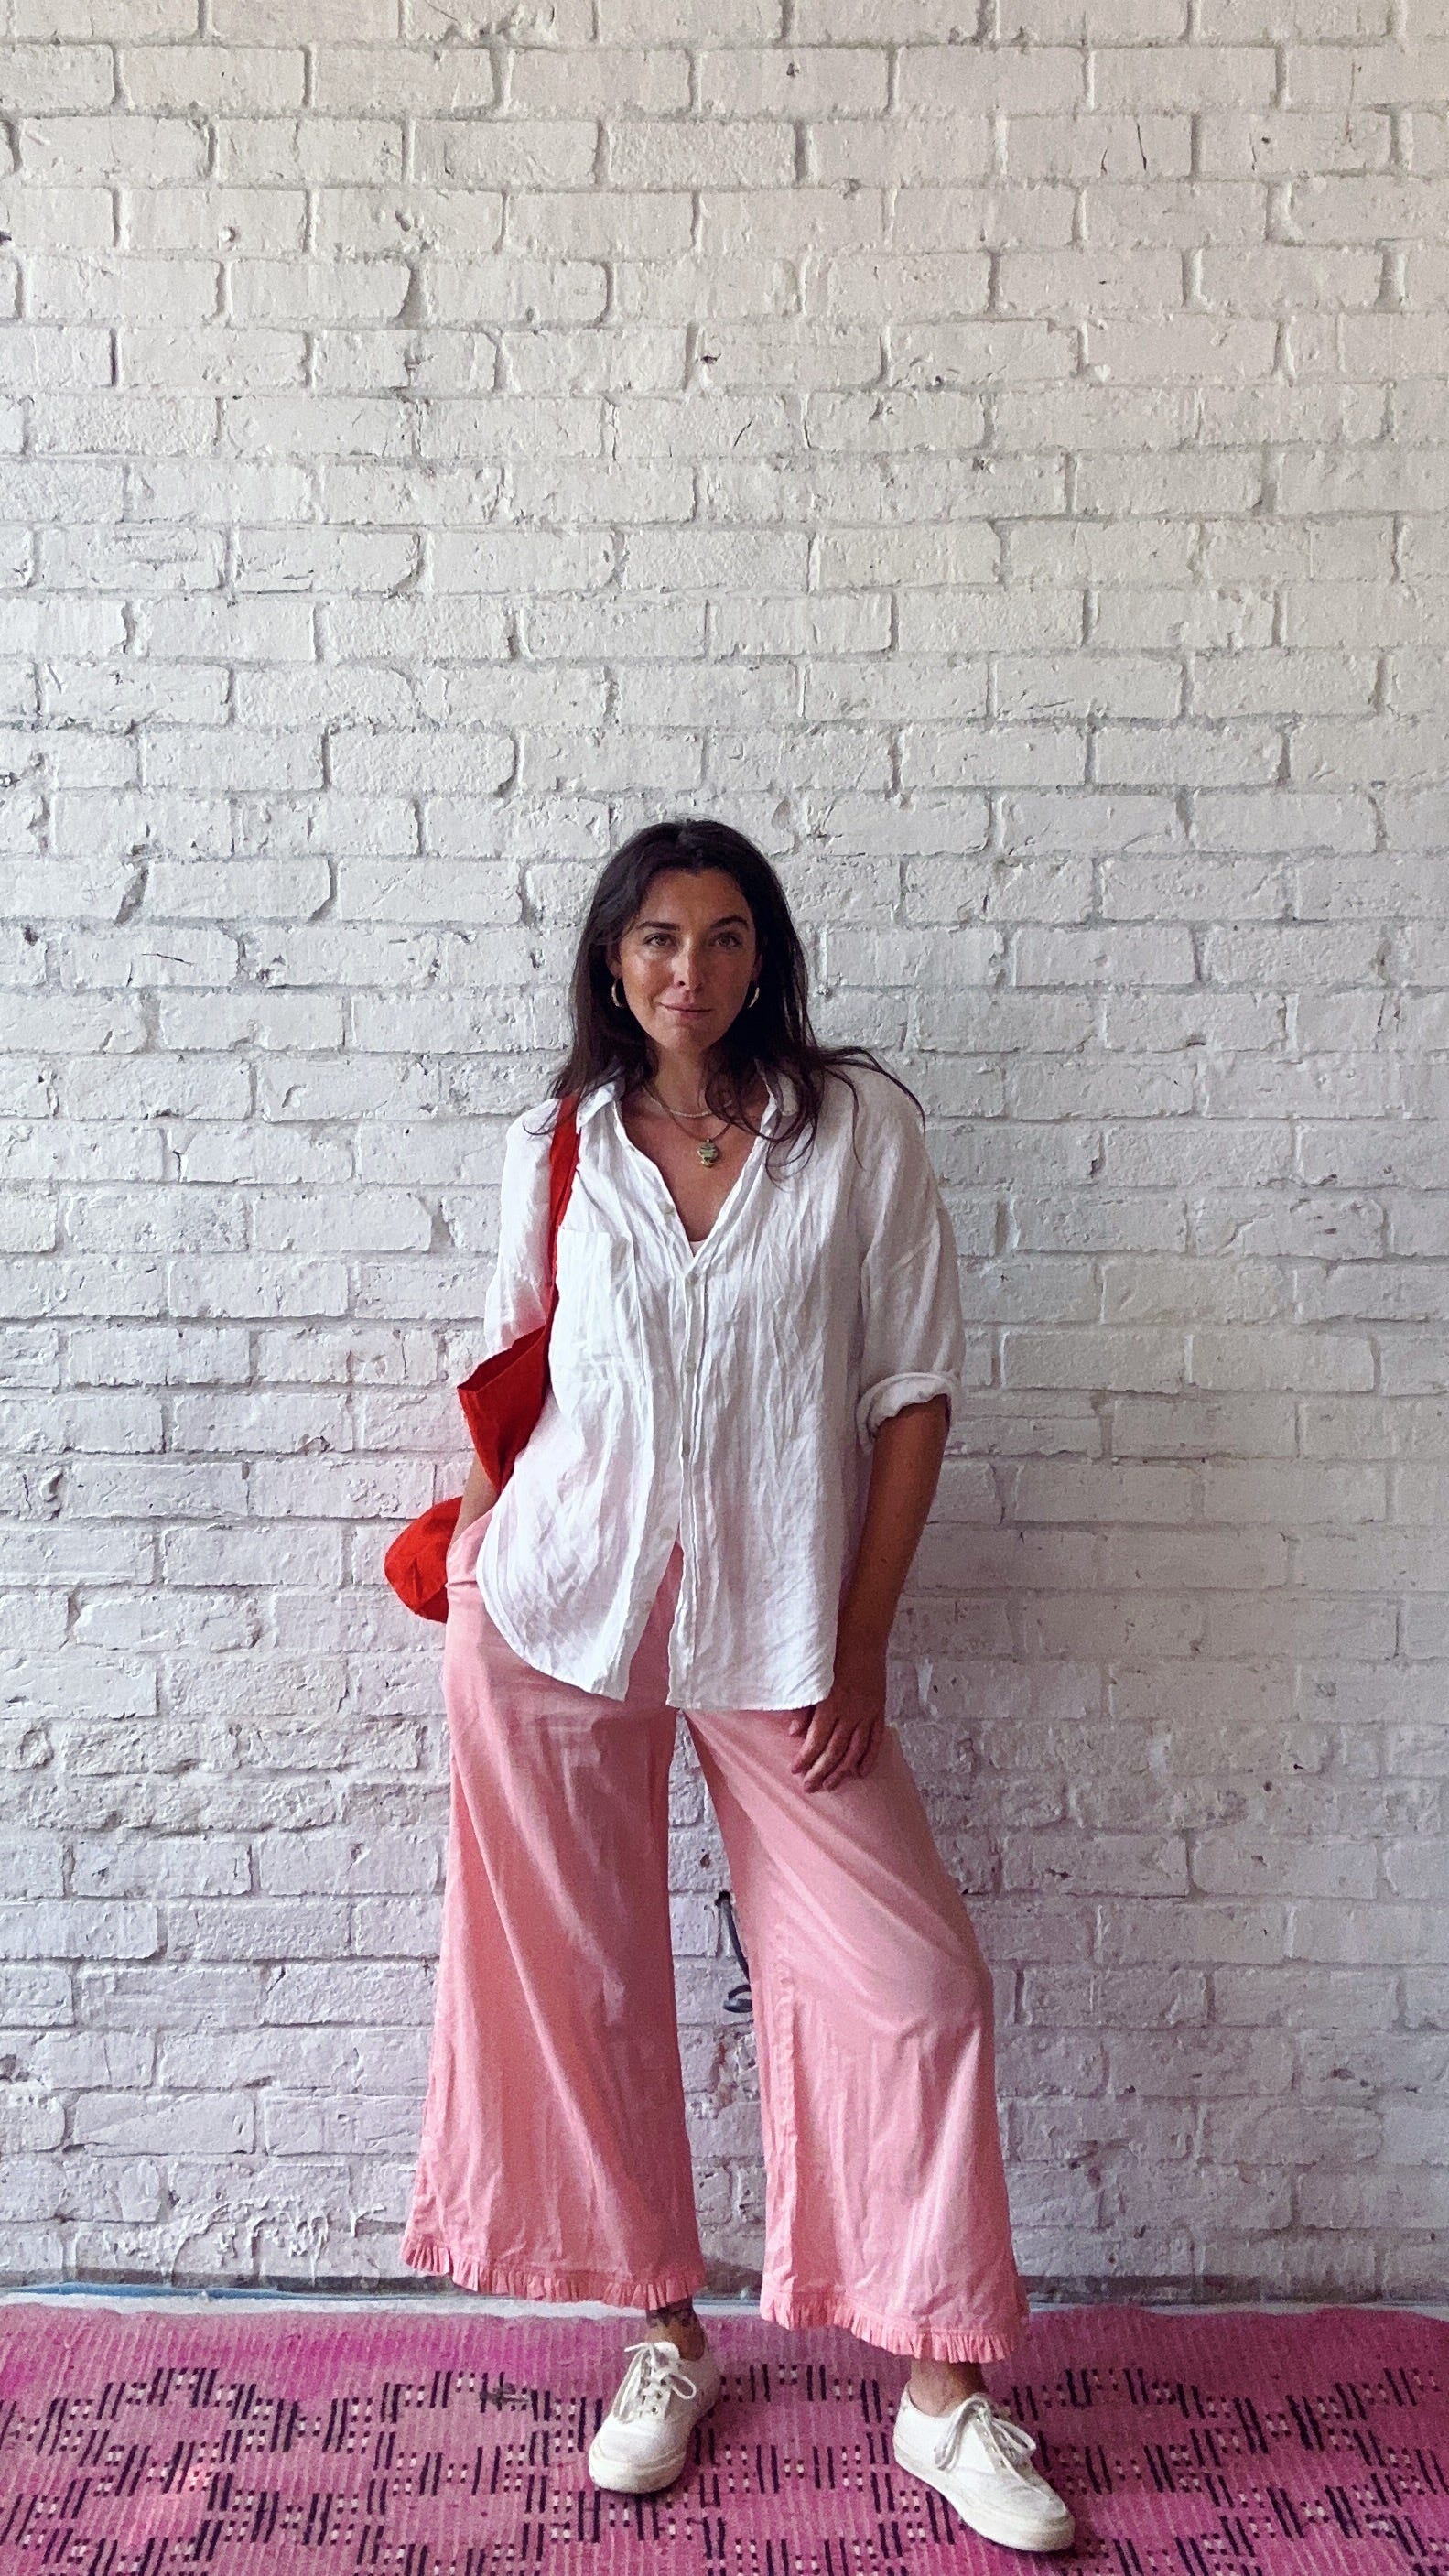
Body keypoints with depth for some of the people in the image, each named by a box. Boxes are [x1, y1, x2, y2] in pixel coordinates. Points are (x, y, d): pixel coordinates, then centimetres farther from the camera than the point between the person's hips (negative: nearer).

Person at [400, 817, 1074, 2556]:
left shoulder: (858, 1126, -2)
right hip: (559, 1612, 2)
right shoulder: (556, 1150, 4)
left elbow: (913, 1385, -3)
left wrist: (859, 1647, -5)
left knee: (911, 1973, -2)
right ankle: (664, 2334, 30)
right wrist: (488, 1536, 8)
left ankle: (943, 2393, 16)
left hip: (776, 1626, -1)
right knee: (584, 1978, 9)